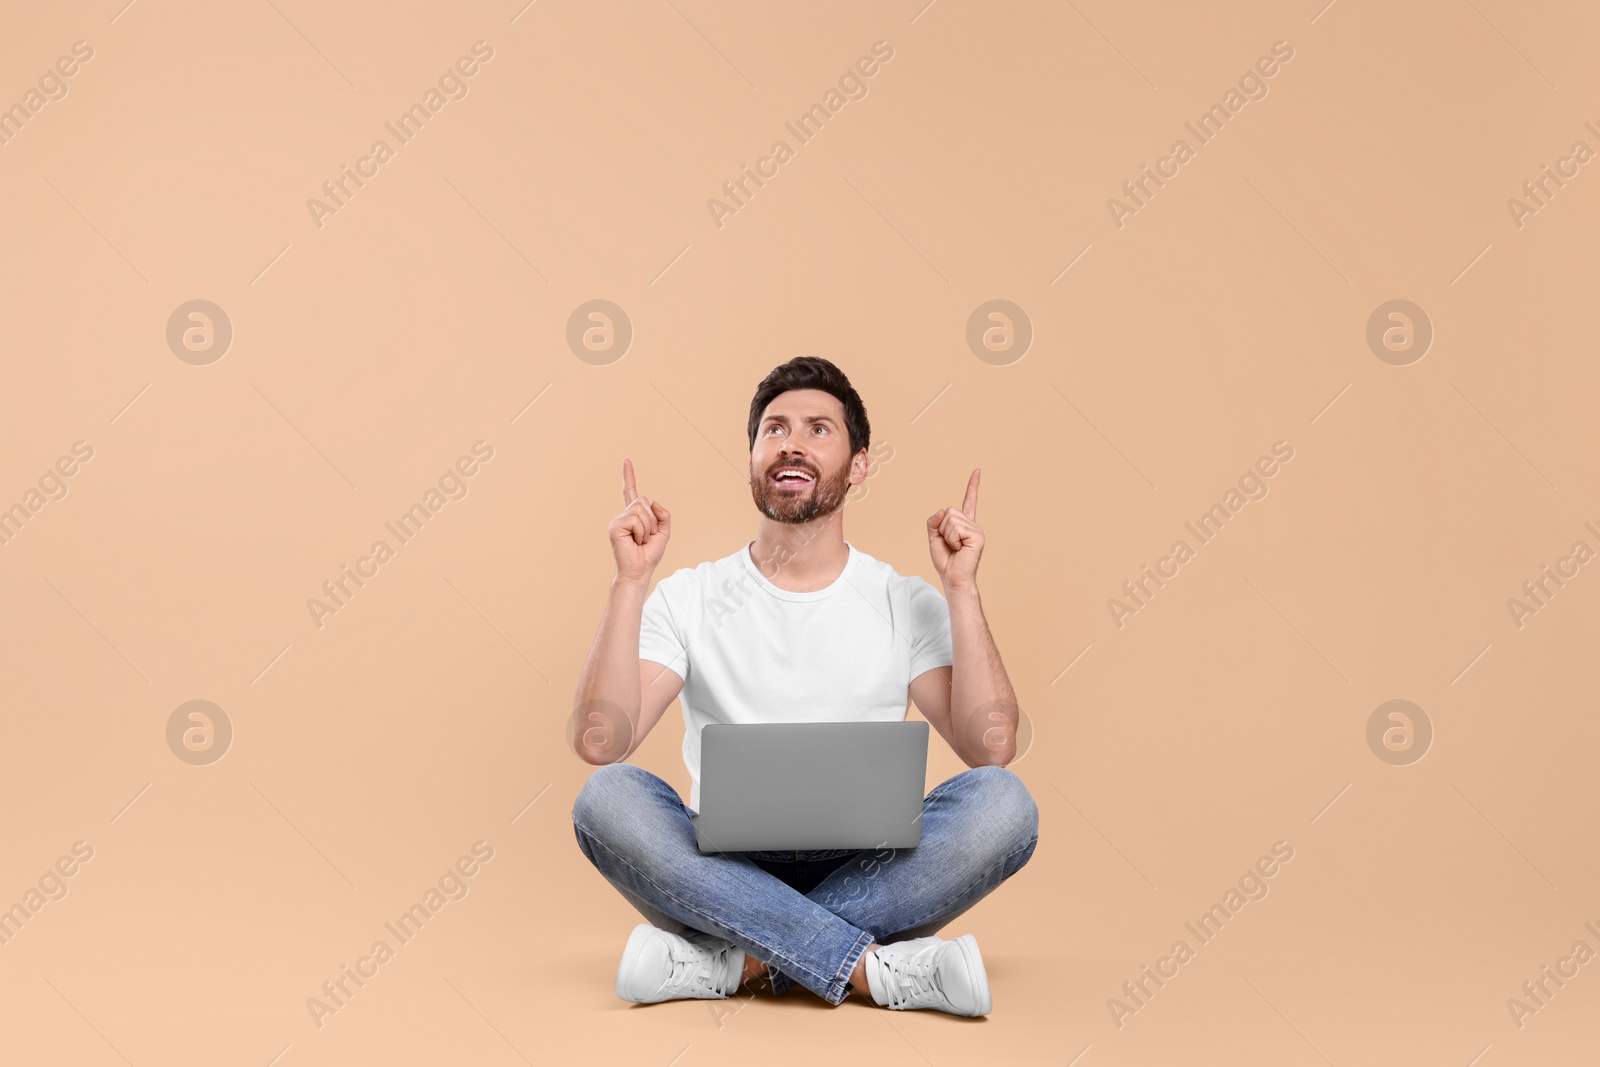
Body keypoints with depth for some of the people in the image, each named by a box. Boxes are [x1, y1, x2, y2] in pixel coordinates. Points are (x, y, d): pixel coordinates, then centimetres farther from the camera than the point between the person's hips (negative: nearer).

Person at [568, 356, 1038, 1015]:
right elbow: (599, 741, -8)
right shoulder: (688, 598, 8)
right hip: (723, 871, 0)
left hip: (865, 877, 1)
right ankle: (875, 970, -30)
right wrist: (630, 580, -10)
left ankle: (727, 962, -26)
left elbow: (991, 747, -7)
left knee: (1002, 802, -27)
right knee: (607, 796, -29)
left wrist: (961, 586, -8)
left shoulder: (907, 605, 8)